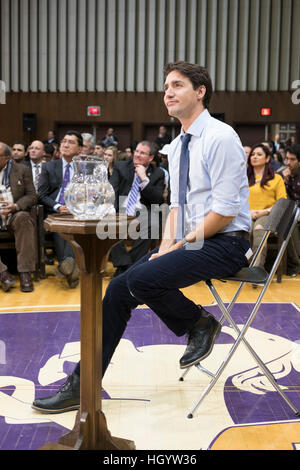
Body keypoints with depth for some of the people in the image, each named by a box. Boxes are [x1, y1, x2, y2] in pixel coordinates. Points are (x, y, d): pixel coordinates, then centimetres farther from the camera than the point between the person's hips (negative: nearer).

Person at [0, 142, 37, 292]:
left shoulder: (22, 170, 10)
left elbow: (32, 196, 4)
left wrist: (16, 206, -16)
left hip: (14, 215, -1)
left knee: (23, 218, -36)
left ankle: (25, 272, -33)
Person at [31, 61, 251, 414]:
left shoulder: (221, 137, -14)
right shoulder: (177, 146, 14)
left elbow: (225, 211, -19)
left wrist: (181, 245, -15)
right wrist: (166, 246, 0)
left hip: (224, 243, -8)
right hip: (189, 241, 8)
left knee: (142, 279, -28)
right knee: (119, 288, -4)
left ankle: (200, 323, 1)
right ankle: (83, 386, 5)